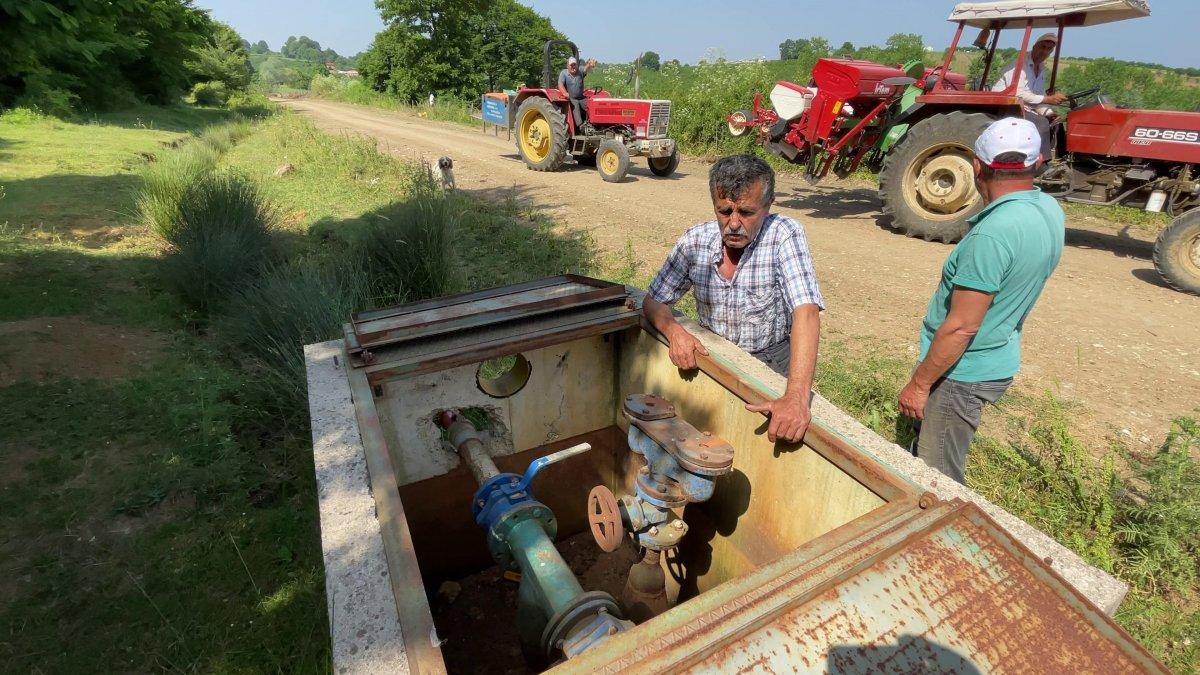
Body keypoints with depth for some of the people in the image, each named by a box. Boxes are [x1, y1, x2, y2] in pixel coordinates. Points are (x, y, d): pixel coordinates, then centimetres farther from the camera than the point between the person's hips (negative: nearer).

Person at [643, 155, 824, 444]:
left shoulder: (784, 234, -18)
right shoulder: (696, 240, -7)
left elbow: (806, 312, -29)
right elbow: (653, 302, 0)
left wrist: (796, 397, -42)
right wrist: (673, 330, -23)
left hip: (772, 362, -2)